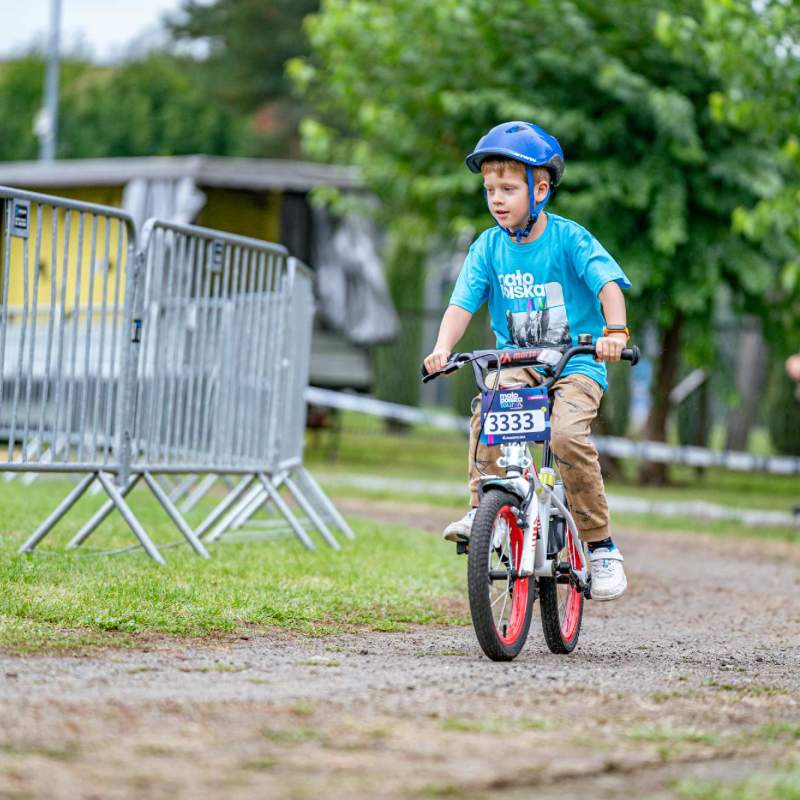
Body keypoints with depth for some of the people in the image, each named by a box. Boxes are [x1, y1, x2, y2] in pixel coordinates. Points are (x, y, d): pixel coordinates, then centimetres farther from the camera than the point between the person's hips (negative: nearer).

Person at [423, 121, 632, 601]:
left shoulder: (569, 238, -8)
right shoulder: (488, 247, 2)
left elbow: (608, 284, -19)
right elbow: (463, 303, -5)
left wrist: (615, 331, -38)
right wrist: (443, 347, -23)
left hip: (576, 365, -3)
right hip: (518, 363, 3)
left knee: (568, 435, -28)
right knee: (487, 412, -29)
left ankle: (601, 546, -15)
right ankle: (482, 508, -19)